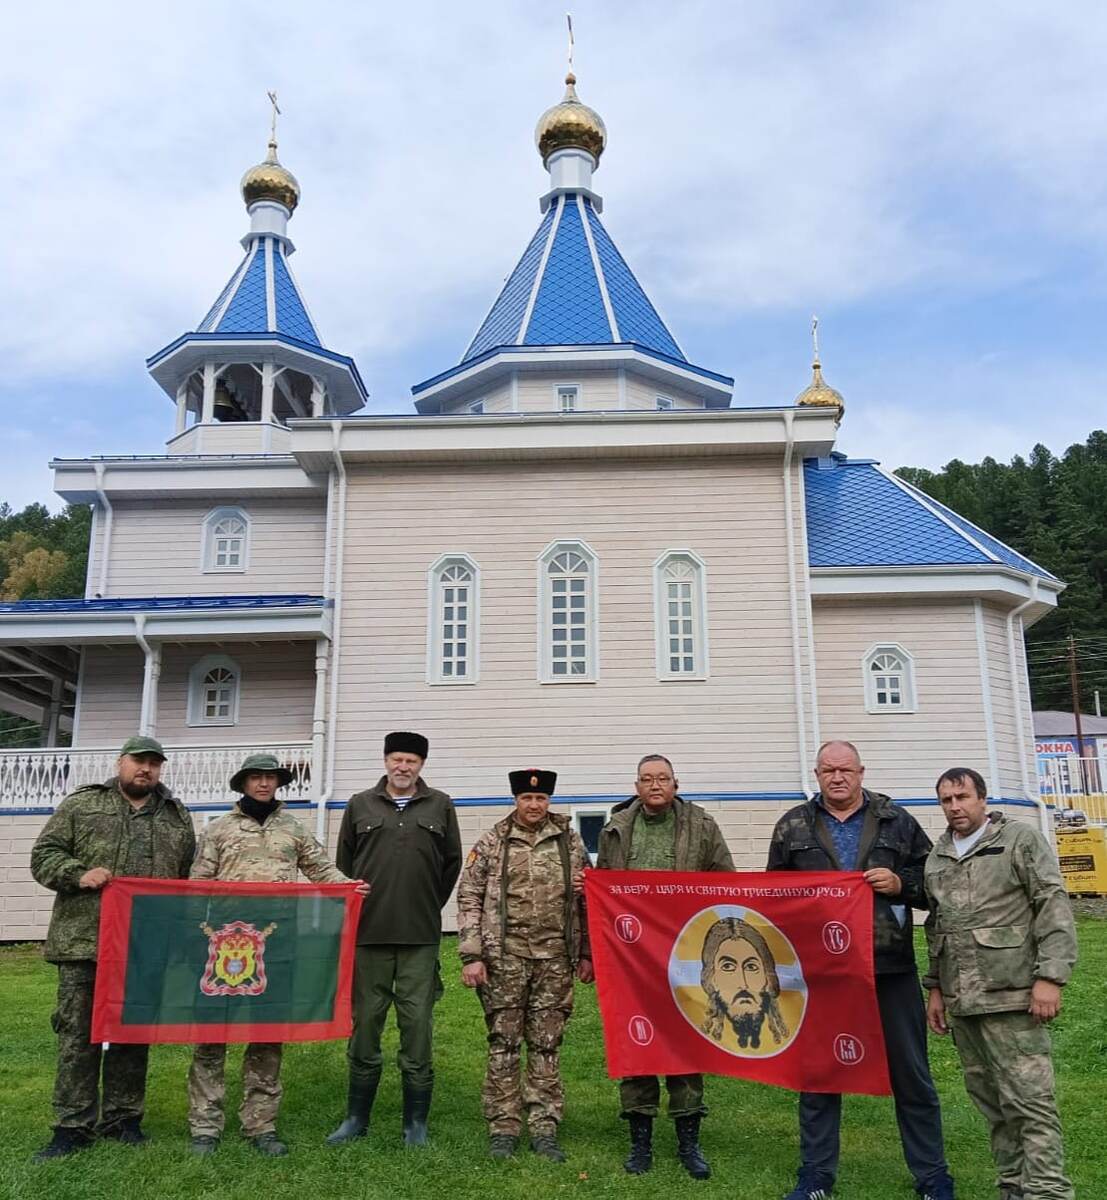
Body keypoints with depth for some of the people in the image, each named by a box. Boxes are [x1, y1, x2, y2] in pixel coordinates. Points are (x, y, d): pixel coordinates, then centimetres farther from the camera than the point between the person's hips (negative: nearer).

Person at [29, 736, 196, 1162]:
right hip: (84, 940, -2)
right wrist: (79, 874, -14)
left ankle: (122, 1117, 23)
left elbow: (190, 876, 16)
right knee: (78, 1033, 3)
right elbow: (44, 855, 3)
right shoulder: (81, 805, 5)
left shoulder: (177, 817, 12)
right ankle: (73, 1125, 13)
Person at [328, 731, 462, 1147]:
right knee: (364, 1025, 8)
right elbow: (343, 864, 13)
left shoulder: (440, 806, 6)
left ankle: (416, 1123, 16)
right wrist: (355, 911, 11)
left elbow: (452, 862, 13)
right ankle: (357, 1118, 23)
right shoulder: (360, 805, 7)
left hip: (420, 938, 0)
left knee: (417, 1027, 4)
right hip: (368, 935, 1)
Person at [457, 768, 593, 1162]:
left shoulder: (570, 841, 7)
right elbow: (468, 900, 1)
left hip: (555, 958, 1)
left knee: (547, 1045, 7)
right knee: (503, 1044, 5)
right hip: (504, 957, -1)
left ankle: (544, 1129, 17)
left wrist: (586, 953, 8)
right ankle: (503, 1129, 16)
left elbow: (587, 900, 12)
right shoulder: (492, 843, 2)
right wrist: (471, 956, -5)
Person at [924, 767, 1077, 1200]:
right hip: (960, 1001, 6)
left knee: (1029, 1099, -6)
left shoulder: (1021, 840, -2)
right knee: (990, 1099, 11)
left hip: (1011, 994, -6)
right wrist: (936, 987, 19)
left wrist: (1049, 977, -15)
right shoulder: (937, 857, 15)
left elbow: (1054, 908, -8)